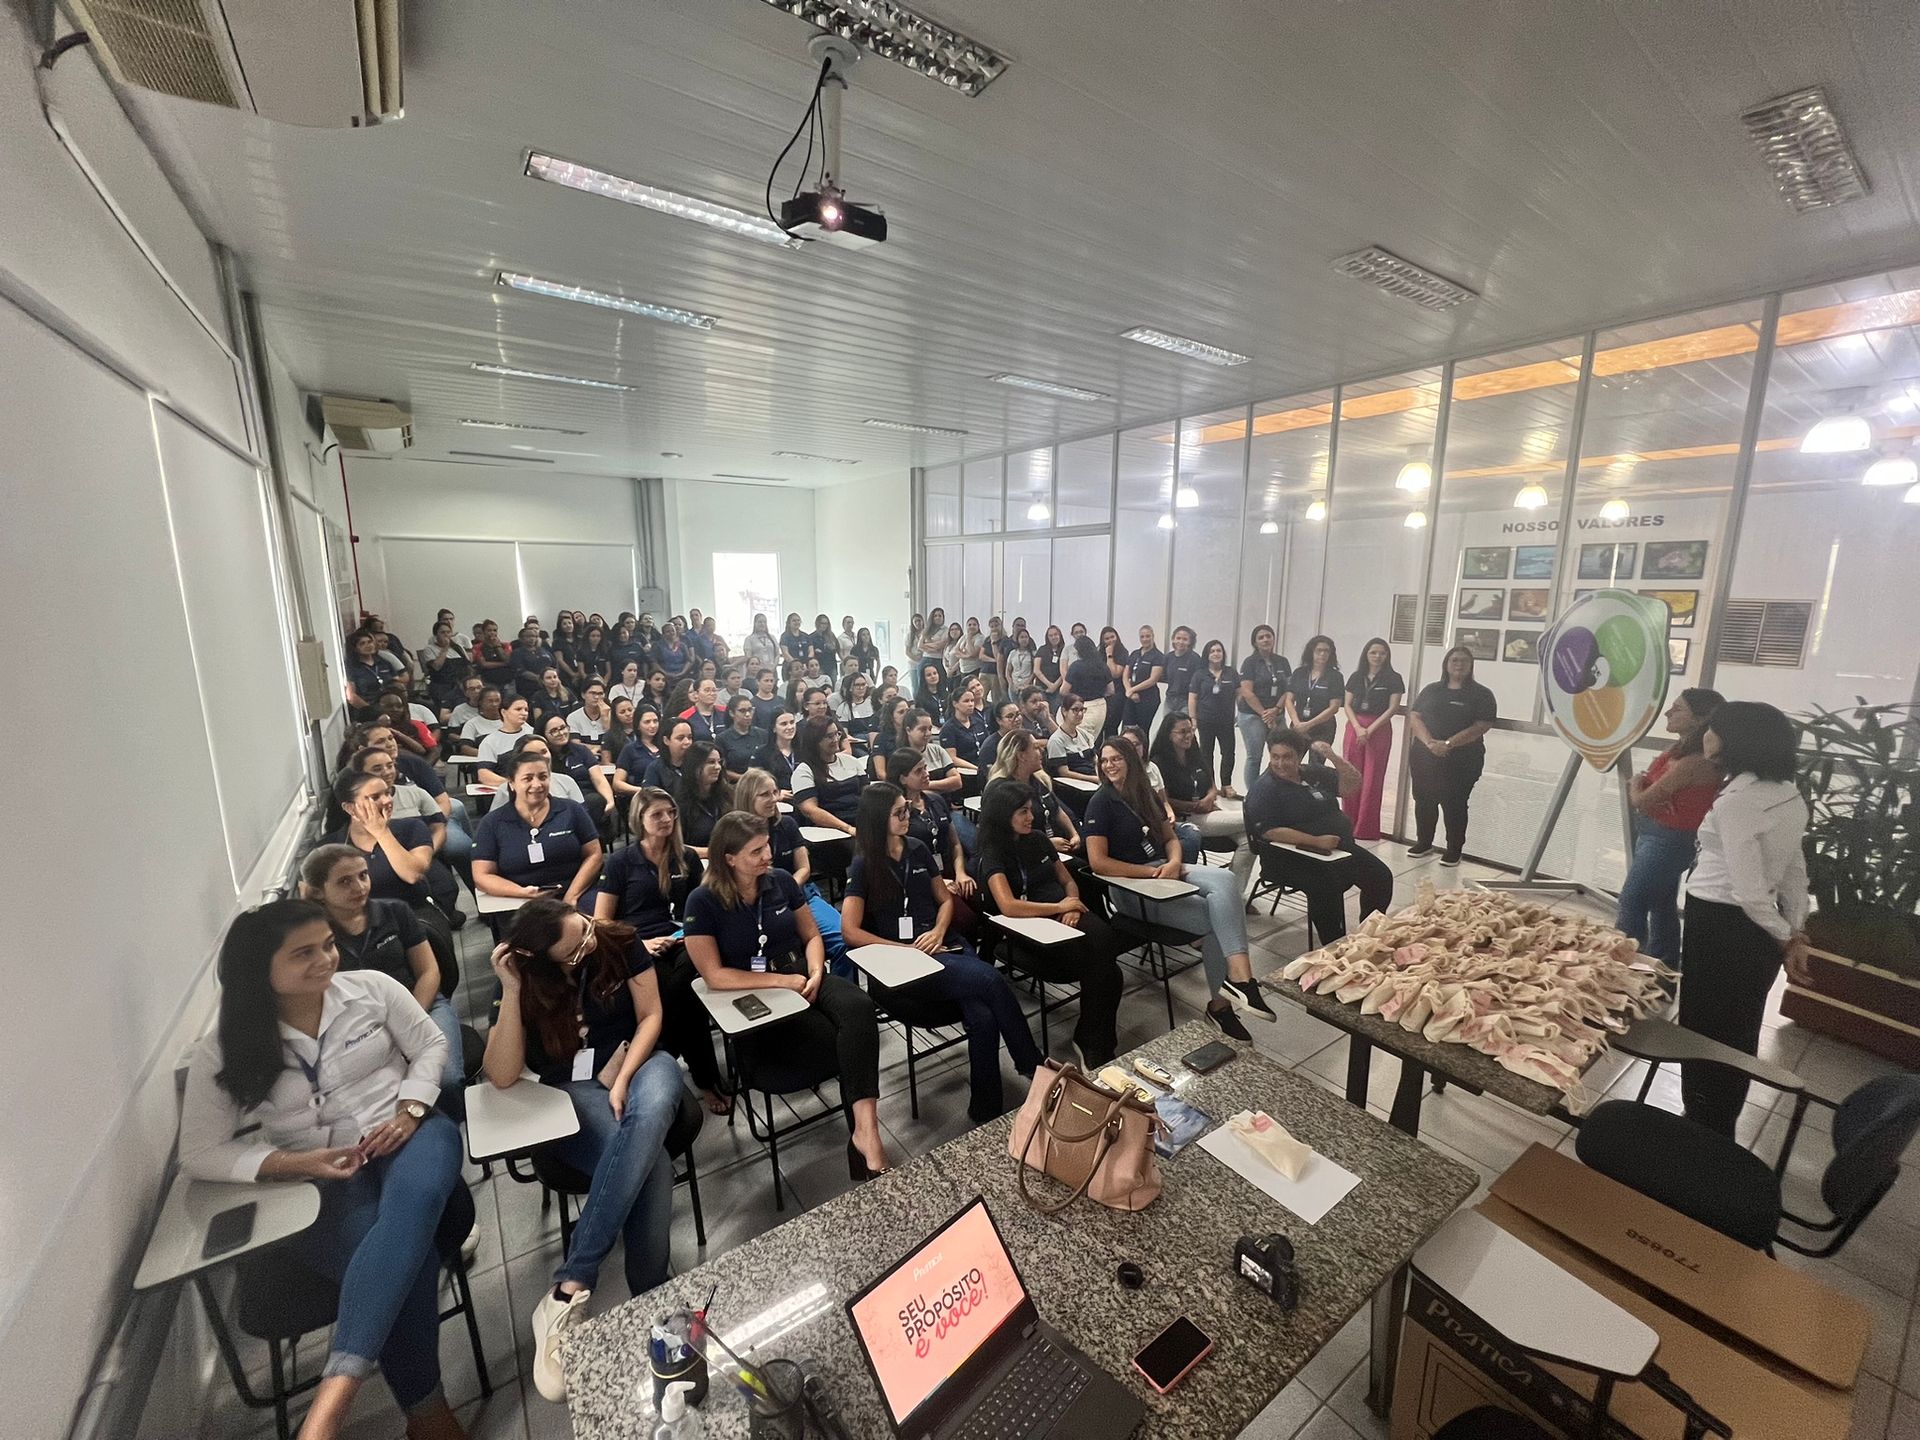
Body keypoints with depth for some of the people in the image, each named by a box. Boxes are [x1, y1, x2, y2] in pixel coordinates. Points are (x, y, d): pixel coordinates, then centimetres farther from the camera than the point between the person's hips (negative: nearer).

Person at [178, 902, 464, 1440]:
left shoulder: (371, 987, -2)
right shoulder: (223, 1052, -2)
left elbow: (430, 1045, 6)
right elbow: (199, 1154, 2)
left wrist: (407, 1113, -9)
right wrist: (295, 1163, -14)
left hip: (408, 1136, 1)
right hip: (320, 1178, -1)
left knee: (413, 1201, -36)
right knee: (403, 1254, -28)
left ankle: (335, 1390, -37)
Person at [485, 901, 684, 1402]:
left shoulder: (621, 941, -9)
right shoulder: (529, 980, -9)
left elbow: (650, 1016, -3)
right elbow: (502, 1078, -16)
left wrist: (622, 1078, -18)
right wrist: (511, 990, -25)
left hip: (640, 1062, 1)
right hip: (573, 1089, 0)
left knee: (651, 1109, -39)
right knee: (651, 1165, -33)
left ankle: (567, 1291, -33)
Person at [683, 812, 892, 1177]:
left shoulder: (781, 881, 4)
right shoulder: (703, 902, -8)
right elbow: (714, 976, -11)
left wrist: (815, 975, -9)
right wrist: (782, 981, -14)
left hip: (802, 977, 4)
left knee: (859, 1008, -30)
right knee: (841, 1040, -26)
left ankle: (866, 1129, -35)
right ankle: (862, 1141, -11)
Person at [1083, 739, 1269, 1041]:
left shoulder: (1145, 795, 15)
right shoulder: (1101, 802, -6)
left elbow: (1170, 838, 18)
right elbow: (1098, 862, -14)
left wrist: (1174, 862, -6)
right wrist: (1151, 872, -15)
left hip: (1165, 870, 6)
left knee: (1225, 880, -24)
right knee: (1215, 917, -22)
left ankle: (1239, 977, -28)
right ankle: (1221, 1003, -7)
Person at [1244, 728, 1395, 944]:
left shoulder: (1314, 773, 11)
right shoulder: (1264, 789, -11)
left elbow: (1352, 784, 10)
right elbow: (1270, 832, -22)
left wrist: (1333, 757, -6)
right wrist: (1317, 841, -24)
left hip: (1340, 849, 7)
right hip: (1292, 859, -7)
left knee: (1381, 876, -4)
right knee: (1327, 885, -31)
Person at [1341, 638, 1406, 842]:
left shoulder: (1393, 679, 1)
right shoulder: (1356, 677, 10)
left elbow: (1393, 708, -5)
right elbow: (1347, 705, 6)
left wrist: (1370, 730, -12)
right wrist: (1358, 728, -9)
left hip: (1379, 729, -3)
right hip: (1354, 727, 3)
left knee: (1372, 779, 0)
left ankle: (1366, 829, 6)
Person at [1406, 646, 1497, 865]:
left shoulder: (1481, 694, 1)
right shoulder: (1431, 690, 11)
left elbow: (1482, 726, -10)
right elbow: (1414, 717, 2)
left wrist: (1448, 744, -18)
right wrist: (1429, 742, -14)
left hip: (1461, 760, -3)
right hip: (1424, 756, 3)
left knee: (1454, 804, 1)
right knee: (1423, 800, 9)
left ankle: (1454, 850, 12)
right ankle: (1423, 843, 23)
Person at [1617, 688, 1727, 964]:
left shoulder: (1694, 762, -24)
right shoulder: (1679, 750, 5)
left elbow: (1640, 800, -21)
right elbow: (1638, 790, 9)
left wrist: (1637, 785, 1)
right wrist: (1640, 784, -14)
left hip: (1668, 840, -9)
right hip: (1658, 836, 9)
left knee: (1631, 903, -2)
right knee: (1662, 906, 18)